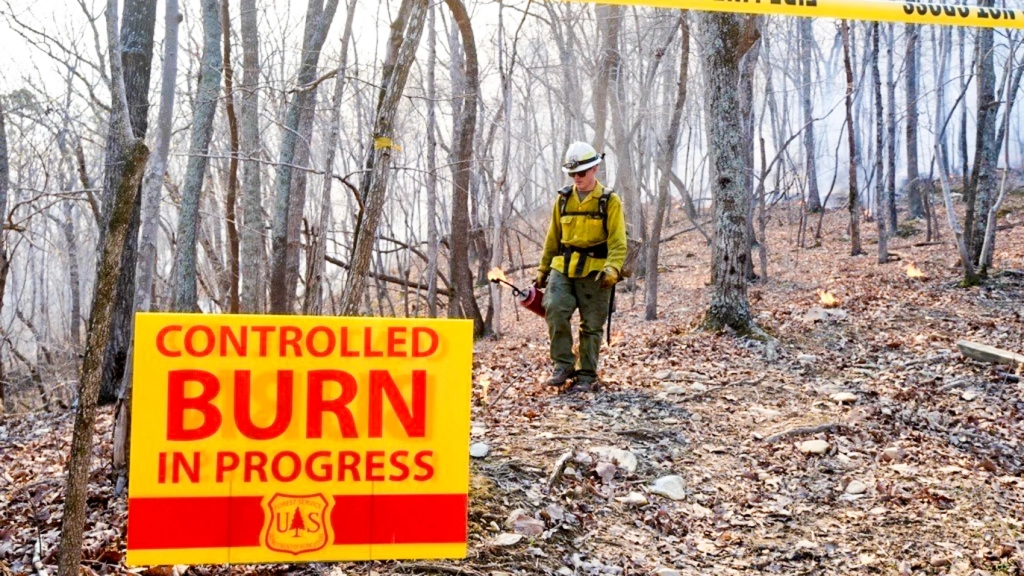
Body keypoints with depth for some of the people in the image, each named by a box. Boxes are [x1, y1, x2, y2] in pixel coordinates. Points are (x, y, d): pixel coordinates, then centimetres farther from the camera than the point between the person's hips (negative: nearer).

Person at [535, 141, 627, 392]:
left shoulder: (609, 201, -1)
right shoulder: (563, 199, 10)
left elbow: (618, 242, -6)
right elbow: (553, 238, 18)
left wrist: (612, 268, -22)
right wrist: (543, 269, 18)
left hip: (594, 272, -2)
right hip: (563, 268, 3)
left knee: (591, 325, 3)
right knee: (555, 310, -18)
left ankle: (587, 375, 14)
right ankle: (563, 365, -5)